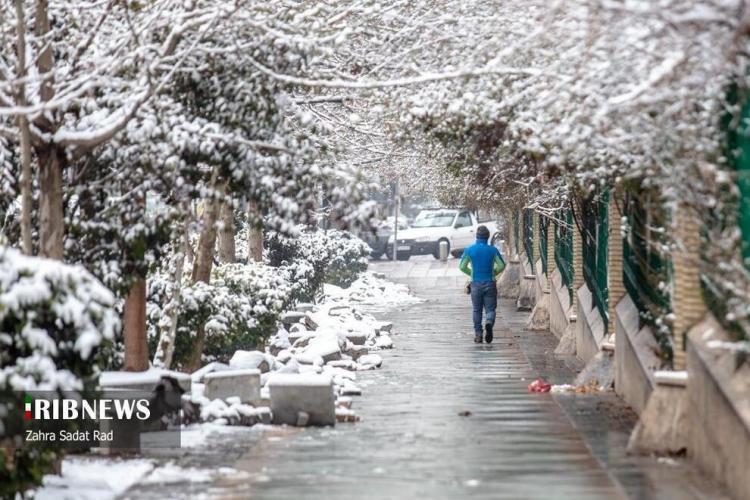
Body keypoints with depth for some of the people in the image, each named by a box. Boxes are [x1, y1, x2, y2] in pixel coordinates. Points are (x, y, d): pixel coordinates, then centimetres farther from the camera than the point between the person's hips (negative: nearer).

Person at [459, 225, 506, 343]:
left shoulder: (469, 250, -2)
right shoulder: (493, 250, -3)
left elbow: (462, 266, 1)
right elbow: (502, 265, -2)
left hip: (476, 284, 1)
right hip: (490, 283, -1)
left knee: (477, 310, 12)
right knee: (490, 309, 3)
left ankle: (478, 334, 9)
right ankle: (489, 322, -27)